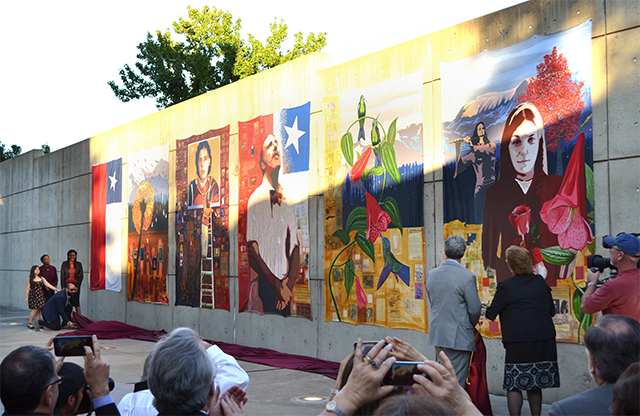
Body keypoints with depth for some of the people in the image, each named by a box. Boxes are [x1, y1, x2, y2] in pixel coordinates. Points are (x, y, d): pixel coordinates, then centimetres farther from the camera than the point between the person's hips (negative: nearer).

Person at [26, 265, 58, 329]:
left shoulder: (41, 278, 12)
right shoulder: (30, 279, 2)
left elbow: (48, 285, 6)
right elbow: (27, 289, 2)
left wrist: (56, 289, -5)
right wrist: (26, 298, -2)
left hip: (40, 296, 4)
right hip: (33, 296, -4)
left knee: (39, 310, 1)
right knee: (35, 309, -10)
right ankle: (30, 323, 2)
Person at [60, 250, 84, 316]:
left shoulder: (79, 264, 6)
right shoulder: (64, 264, 5)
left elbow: (81, 276, 4)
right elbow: (62, 276, 3)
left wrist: (77, 287, -6)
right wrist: (63, 287, -5)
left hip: (75, 285, 0)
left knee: (76, 302, -4)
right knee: (67, 303, -3)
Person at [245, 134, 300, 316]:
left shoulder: (287, 201, 11)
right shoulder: (255, 199, -3)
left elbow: (295, 250, 9)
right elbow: (252, 254, -8)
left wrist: (289, 284, -6)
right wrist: (278, 286, -11)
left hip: (285, 287, 4)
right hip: (264, 285, -4)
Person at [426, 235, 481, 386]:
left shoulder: (431, 274, 4)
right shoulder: (467, 277, -14)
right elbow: (475, 309, -9)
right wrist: (471, 326, 11)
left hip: (437, 334, 6)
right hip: (459, 337, -6)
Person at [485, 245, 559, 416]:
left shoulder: (505, 286, -9)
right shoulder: (540, 282, 5)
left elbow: (491, 314, -4)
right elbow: (552, 311, 12)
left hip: (518, 343, -5)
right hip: (544, 342, 5)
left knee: (514, 386, 2)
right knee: (535, 385, 14)